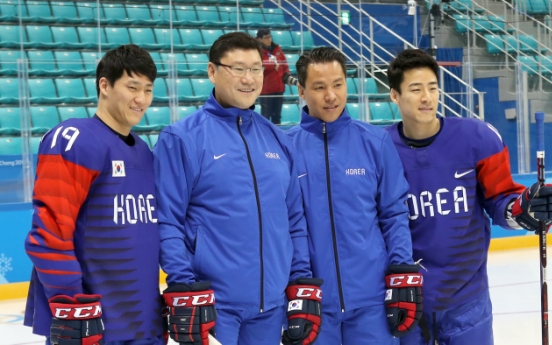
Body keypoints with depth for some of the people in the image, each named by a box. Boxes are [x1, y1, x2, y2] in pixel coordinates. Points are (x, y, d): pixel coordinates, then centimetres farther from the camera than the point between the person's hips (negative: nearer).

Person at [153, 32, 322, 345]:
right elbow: (166, 221, -9)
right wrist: (185, 291, -15)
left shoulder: (278, 141, 11)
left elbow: (295, 220, 14)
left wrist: (303, 286, 7)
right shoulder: (182, 139, -5)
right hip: (211, 305, -5)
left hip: (271, 305, 5)